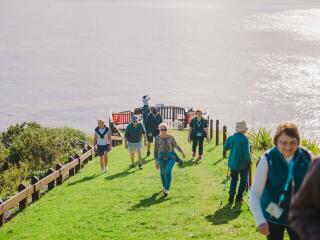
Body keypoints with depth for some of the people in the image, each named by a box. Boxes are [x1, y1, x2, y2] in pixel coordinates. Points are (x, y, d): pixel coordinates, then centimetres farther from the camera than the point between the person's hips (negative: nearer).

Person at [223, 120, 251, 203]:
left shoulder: (230, 138, -4)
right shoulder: (244, 139, -20)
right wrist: (248, 161, -7)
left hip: (232, 163, 5)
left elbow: (225, 148, 8)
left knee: (234, 179, 19)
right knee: (243, 180, 14)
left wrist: (224, 152, 28)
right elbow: (246, 153, -21)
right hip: (242, 164, -5)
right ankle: (239, 197, 13)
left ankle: (231, 197, 12)